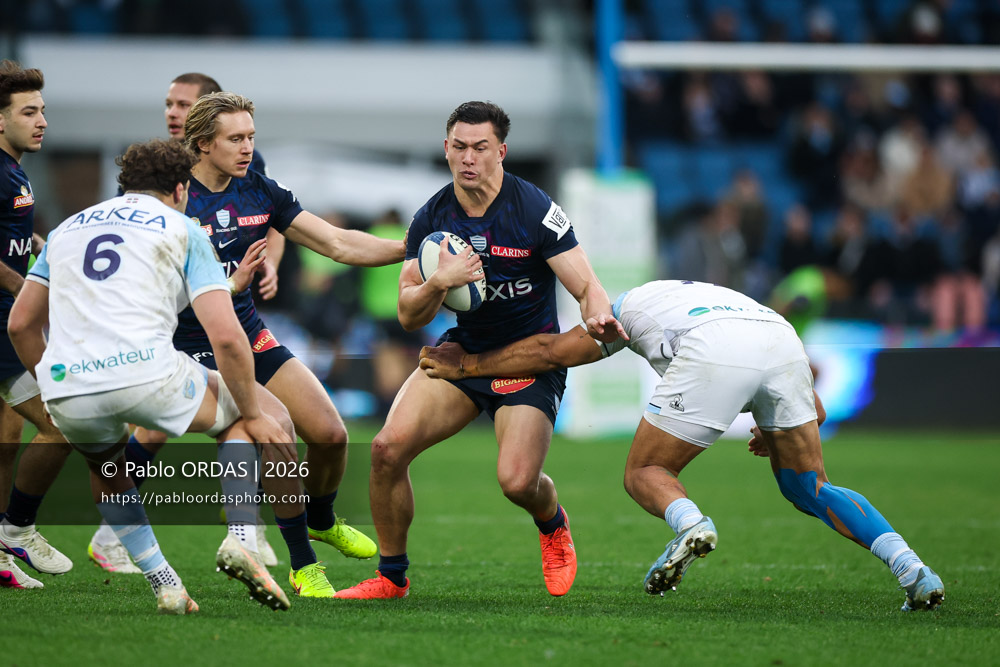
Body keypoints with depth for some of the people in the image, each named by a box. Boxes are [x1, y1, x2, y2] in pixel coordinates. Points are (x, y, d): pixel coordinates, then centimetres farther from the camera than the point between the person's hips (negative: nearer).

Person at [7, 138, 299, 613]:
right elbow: (226, 336, 1)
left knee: (105, 464, 37)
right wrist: (254, 415, 11)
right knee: (263, 413, 22)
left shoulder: (67, 228, 26)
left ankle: (163, 585, 22)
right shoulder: (183, 231, 12)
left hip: (67, 388, 4)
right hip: (148, 375, -4)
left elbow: (21, 324, 28)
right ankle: (242, 538, 2)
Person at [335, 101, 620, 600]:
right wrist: (439, 283, -25)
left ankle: (553, 525, 18)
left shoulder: (535, 210, -16)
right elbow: (409, 315, -4)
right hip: (462, 349, 4)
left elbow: (587, 288, -18)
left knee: (516, 480, -22)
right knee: (388, 447, -16)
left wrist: (599, 319, -42)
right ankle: (391, 575, 3)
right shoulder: (431, 218, -4)